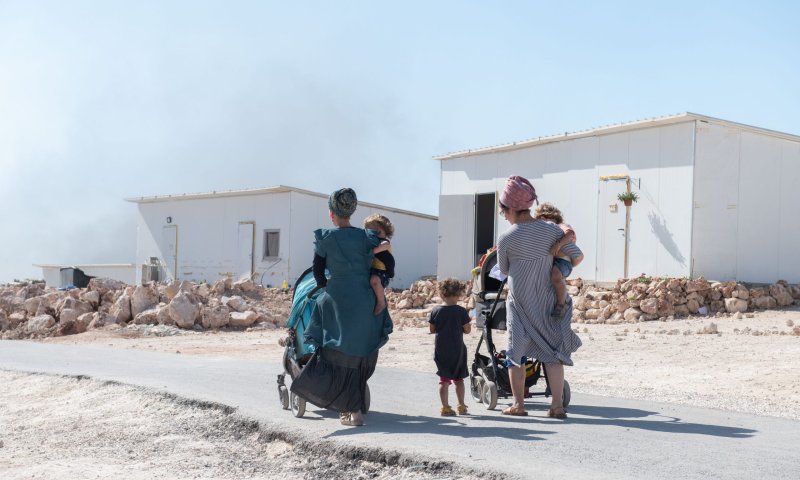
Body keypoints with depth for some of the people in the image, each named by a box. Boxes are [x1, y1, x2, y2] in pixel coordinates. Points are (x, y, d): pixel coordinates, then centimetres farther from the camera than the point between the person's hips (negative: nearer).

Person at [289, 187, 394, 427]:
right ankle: (355, 407, 19)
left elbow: (318, 271, 4)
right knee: (360, 356, 14)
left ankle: (352, 411, 3)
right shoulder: (366, 237, 0)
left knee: (340, 356, 7)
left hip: (338, 299, -2)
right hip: (365, 300, 2)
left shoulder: (325, 238, -4)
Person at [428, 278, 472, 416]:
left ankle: (445, 407, 0)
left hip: (441, 350, 1)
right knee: (458, 379, 14)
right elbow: (467, 330, -5)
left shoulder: (435, 310, -3)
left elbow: (432, 329, 3)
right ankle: (461, 406, 19)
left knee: (444, 380, 4)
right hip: (457, 350, -1)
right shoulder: (461, 311, -8)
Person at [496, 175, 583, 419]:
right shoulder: (551, 230, -4)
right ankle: (557, 405, 3)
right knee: (553, 351, 7)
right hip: (548, 300, 2)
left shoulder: (505, 238, -10)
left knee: (516, 352, 9)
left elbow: (504, 270, 4)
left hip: (519, 301, -2)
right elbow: (577, 256, 0)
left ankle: (518, 403, 9)